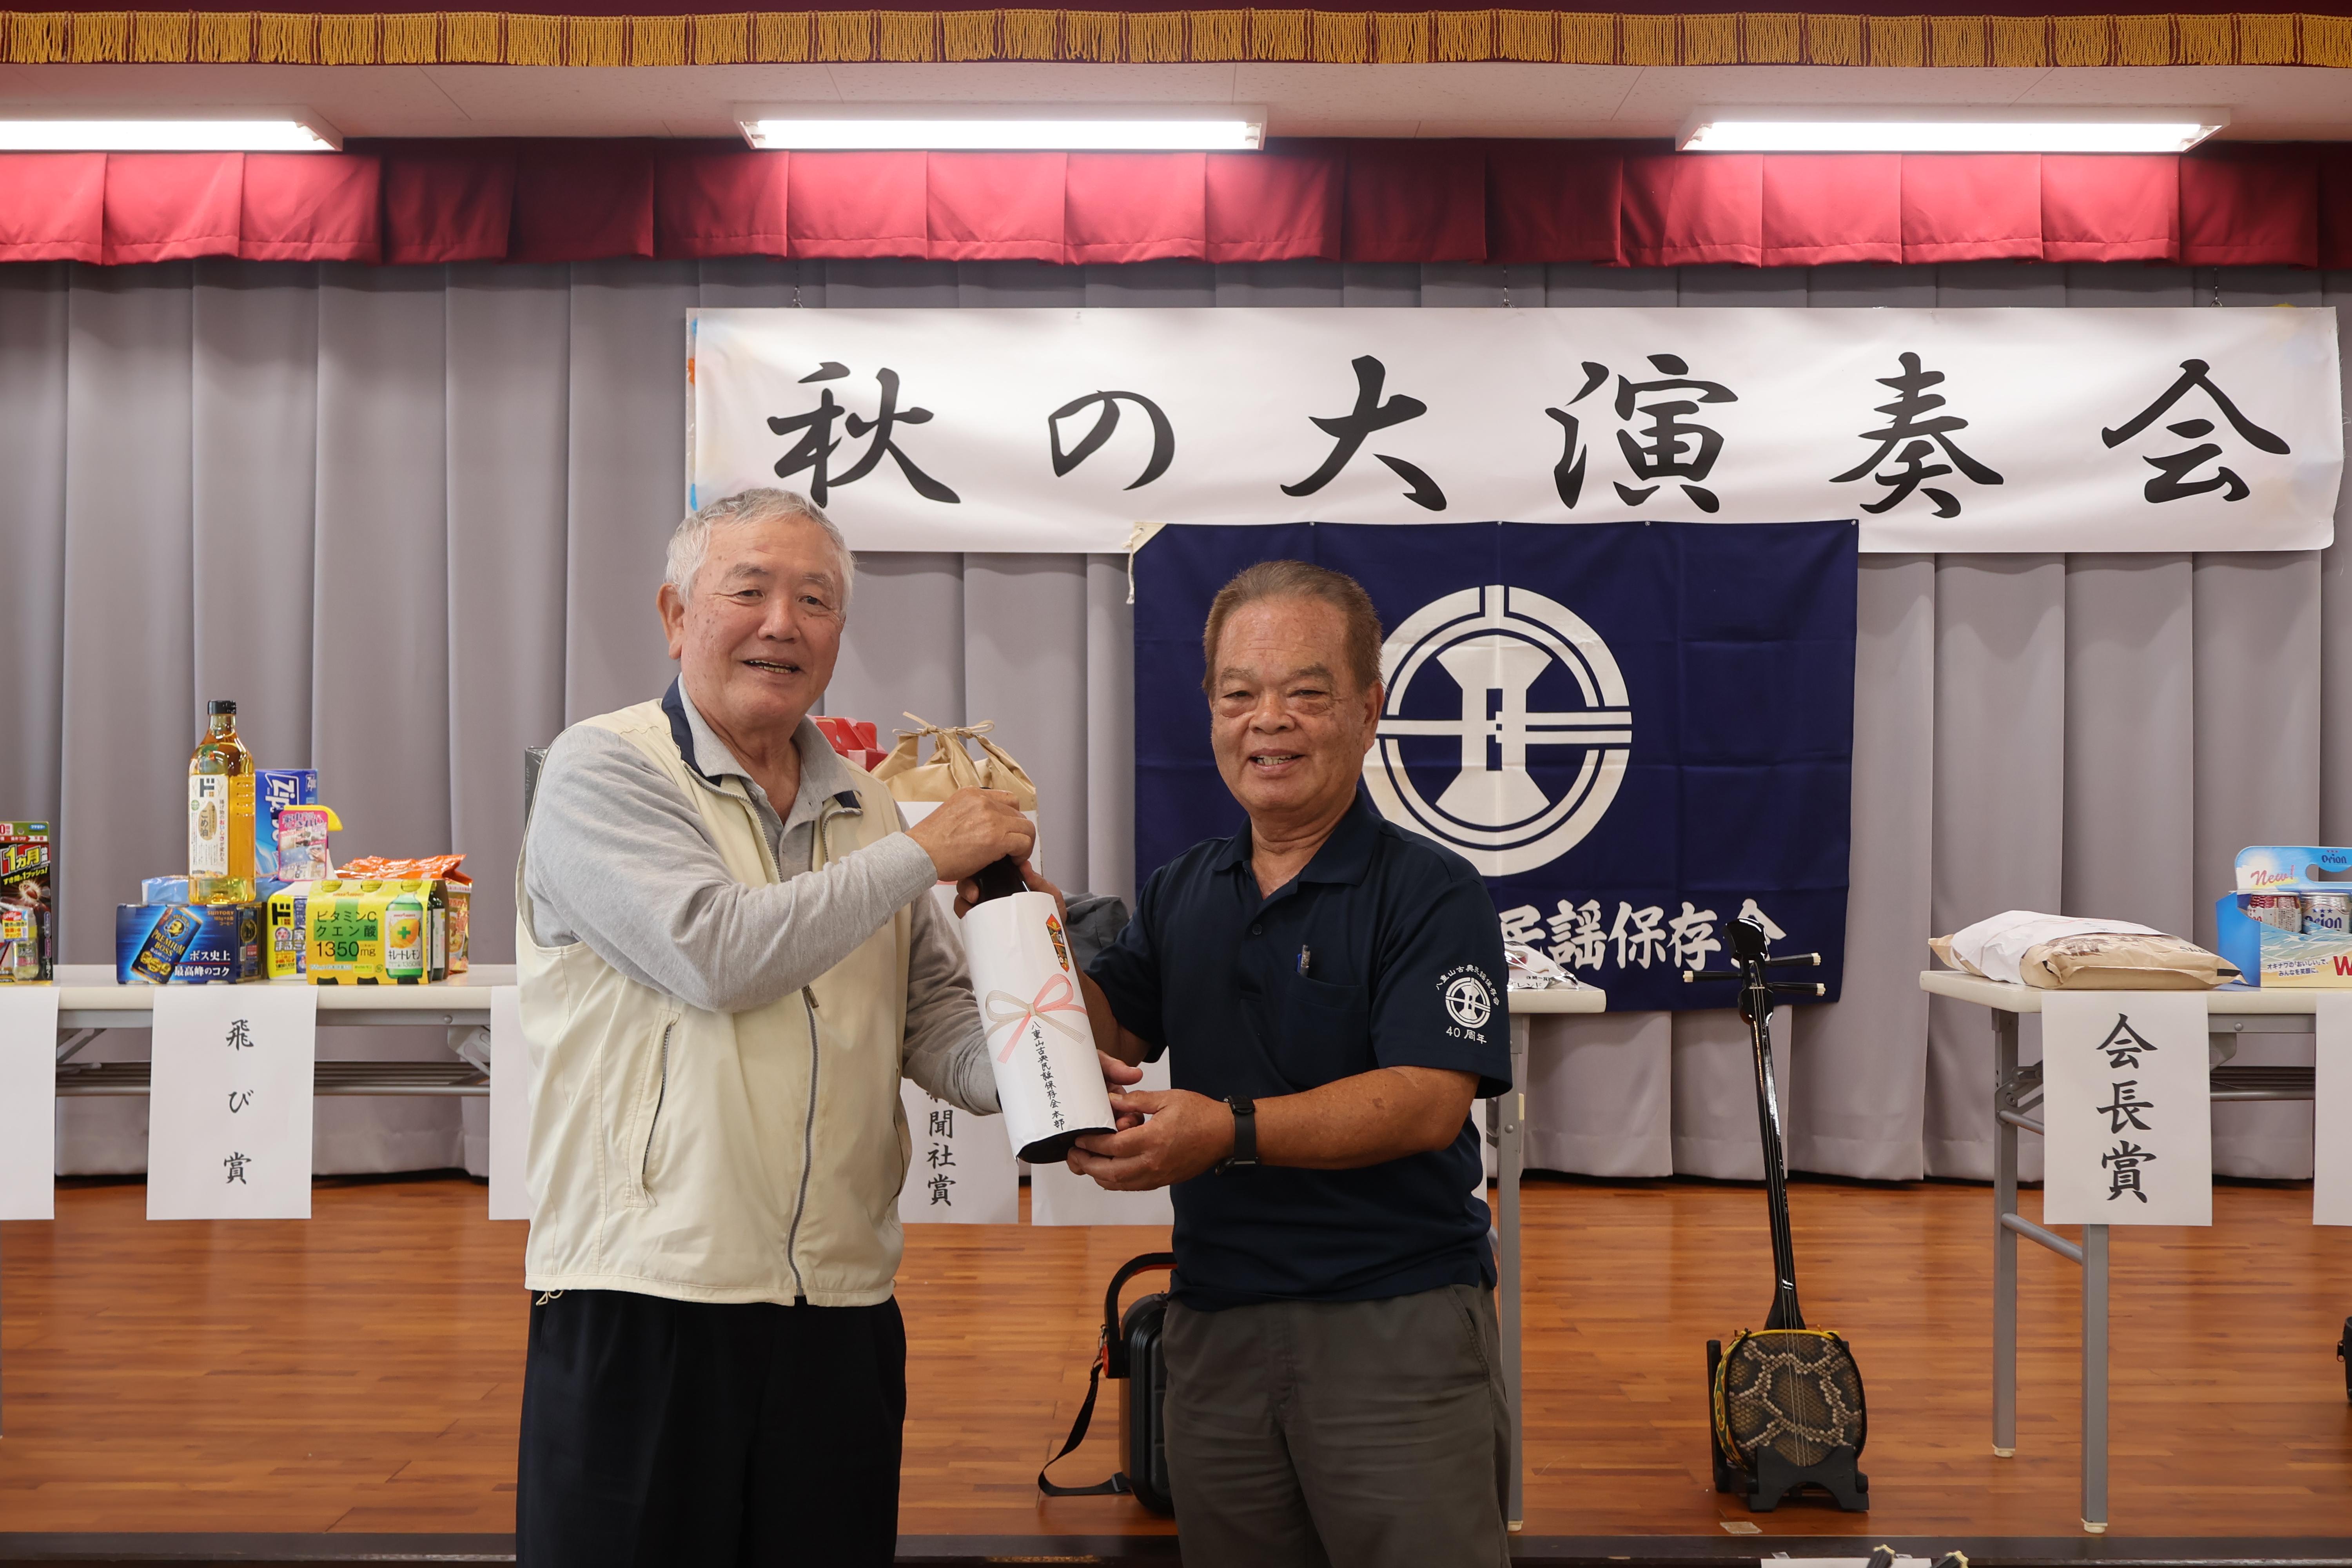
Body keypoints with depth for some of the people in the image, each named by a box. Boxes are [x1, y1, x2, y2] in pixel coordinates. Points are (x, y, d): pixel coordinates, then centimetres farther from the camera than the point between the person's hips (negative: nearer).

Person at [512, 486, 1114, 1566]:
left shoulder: (865, 808, 14)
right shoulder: (604, 772, -5)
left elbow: (936, 1015, 13)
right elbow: (717, 953, -19)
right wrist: (922, 854, -10)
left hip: (843, 1312, 5)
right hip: (643, 1303, -5)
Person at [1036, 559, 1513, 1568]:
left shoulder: (1430, 893, -8)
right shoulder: (1181, 892, 12)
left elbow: (1428, 1100, -18)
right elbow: (1115, 1036, 7)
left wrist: (1231, 1130, -28)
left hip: (1398, 1330, -5)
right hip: (1215, 1324, 5)